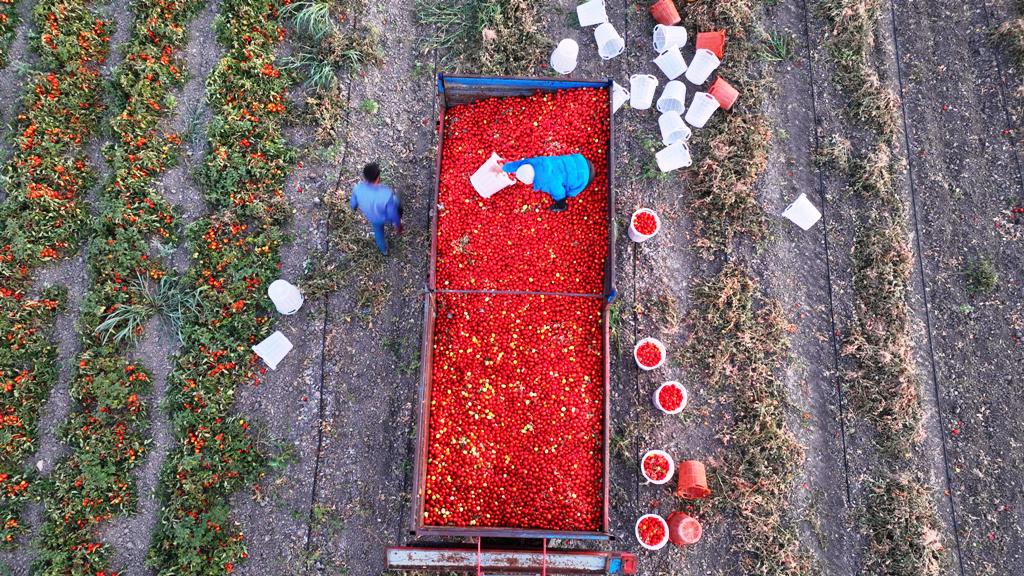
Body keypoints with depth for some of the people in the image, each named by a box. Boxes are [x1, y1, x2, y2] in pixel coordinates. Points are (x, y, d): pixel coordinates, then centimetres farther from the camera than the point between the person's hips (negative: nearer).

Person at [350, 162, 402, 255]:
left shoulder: (358, 188, -33)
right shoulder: (387, 194, -44)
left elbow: (353, 204, -10)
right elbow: (393, 214, -27)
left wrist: (354, 207, 15)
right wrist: (398, 225, -6)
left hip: (372, 218, 3)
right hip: (387, 217, -3)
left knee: (378, 231, 34)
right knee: (397, 203, 31)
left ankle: (383, 250, 62)